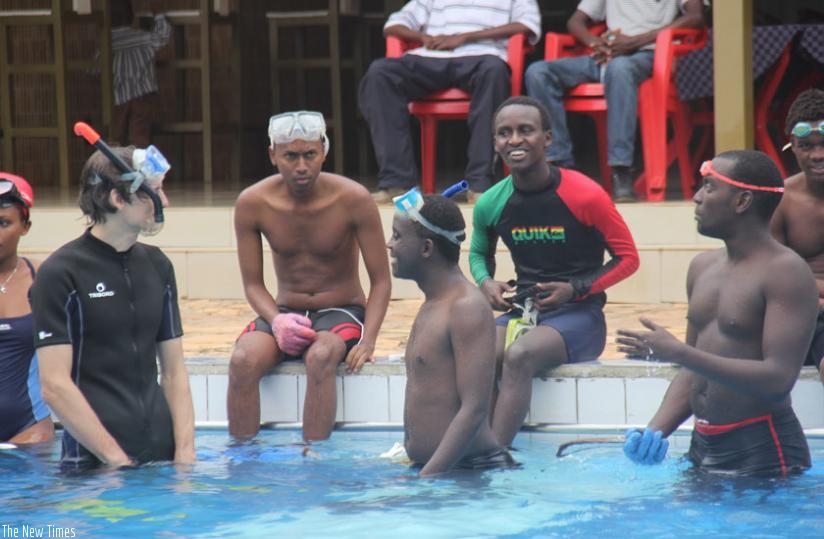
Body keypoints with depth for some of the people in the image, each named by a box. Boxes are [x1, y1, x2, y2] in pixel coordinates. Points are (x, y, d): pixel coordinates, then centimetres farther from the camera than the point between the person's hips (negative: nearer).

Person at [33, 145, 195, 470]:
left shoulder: (157, 266, 10)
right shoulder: (61, 273, -8)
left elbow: (174, 371, 11)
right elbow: (55, 386, -13)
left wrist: (185, 450, -2)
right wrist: (117, 460, -15)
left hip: (161, 456, 5)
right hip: (94, 467, -5)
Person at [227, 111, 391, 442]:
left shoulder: (353, 200, -13)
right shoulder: (252, 204, -8)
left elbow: (381, 281, -8)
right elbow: (253, 284, 0)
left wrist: (367, 341, -24)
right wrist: (277, 321, -22)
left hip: (342, 312, -2)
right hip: (285, 312, 2)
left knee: (321, 357, -36)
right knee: (243, 360, -29)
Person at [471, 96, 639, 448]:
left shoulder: (584, 195, -13)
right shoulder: (491, 204, 2)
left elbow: (627, 257, -3)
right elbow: (479, 252, 24)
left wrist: (575, 289, -15)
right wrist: (485, 283, 0)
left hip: (578, 316, -5)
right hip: (523, 311, 5)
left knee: (519, 356, -34)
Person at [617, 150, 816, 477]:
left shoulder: (785, 272, -14)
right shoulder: (703, 267, 11)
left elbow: (778, 379, -24)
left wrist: (679, 353, -27)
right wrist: (656, 431, -1)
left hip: (763, 451, -7)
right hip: (703, 447, 7)